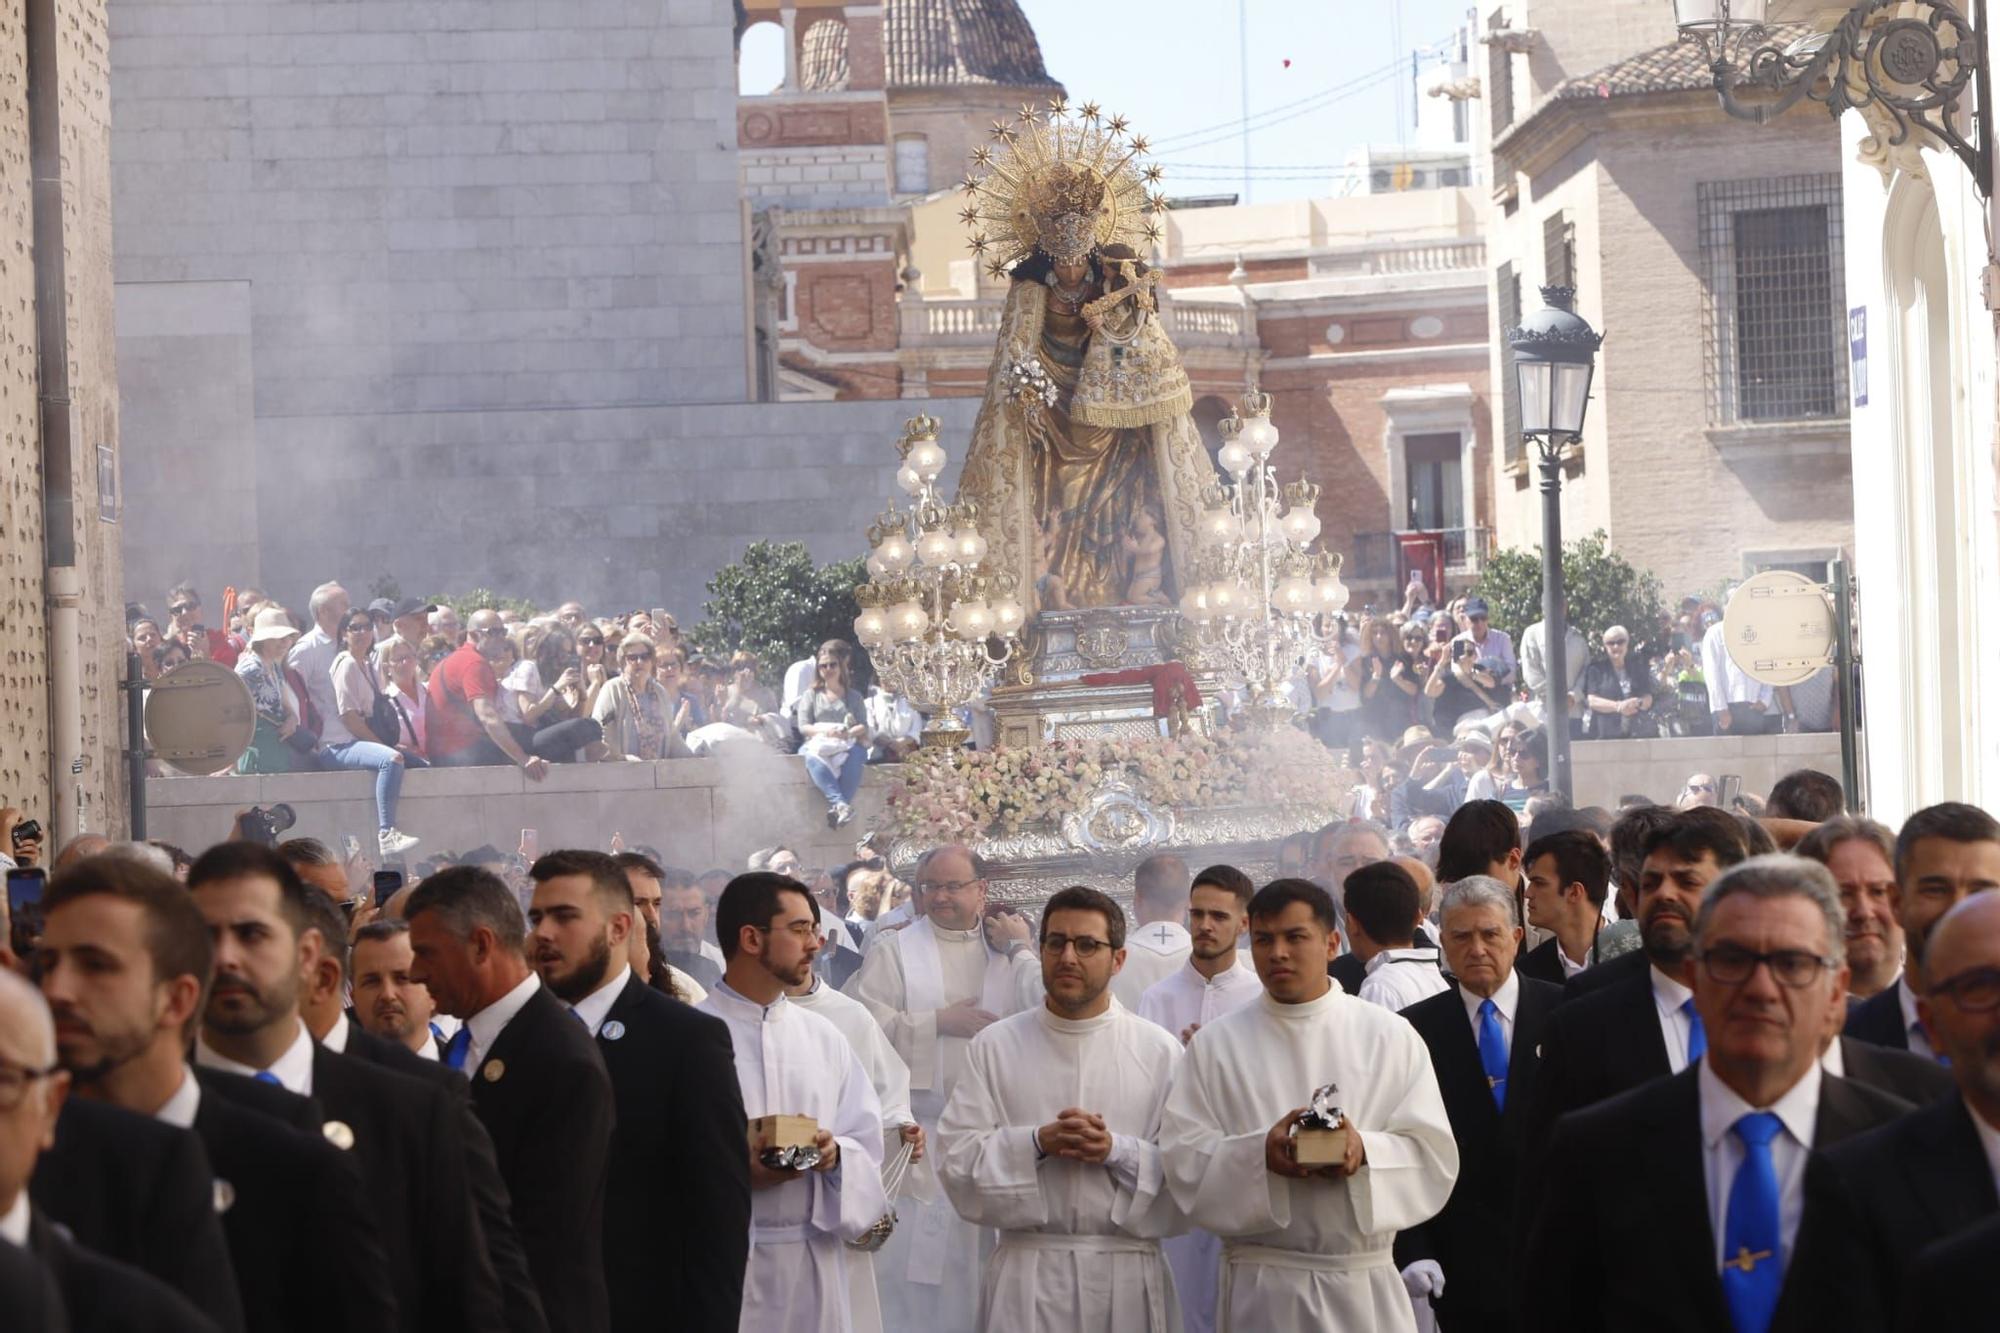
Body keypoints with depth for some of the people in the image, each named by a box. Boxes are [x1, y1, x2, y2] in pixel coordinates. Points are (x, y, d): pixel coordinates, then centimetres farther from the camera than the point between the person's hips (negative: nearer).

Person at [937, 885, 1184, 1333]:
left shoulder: (1159, 1051, 4)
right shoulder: (995, 1045, 5)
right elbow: (955, 1155, -1)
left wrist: (1117, 1151, -16)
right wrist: (1036, 1143, -14)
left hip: (1127, 1272, 0)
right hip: (1027, 1272, 0)